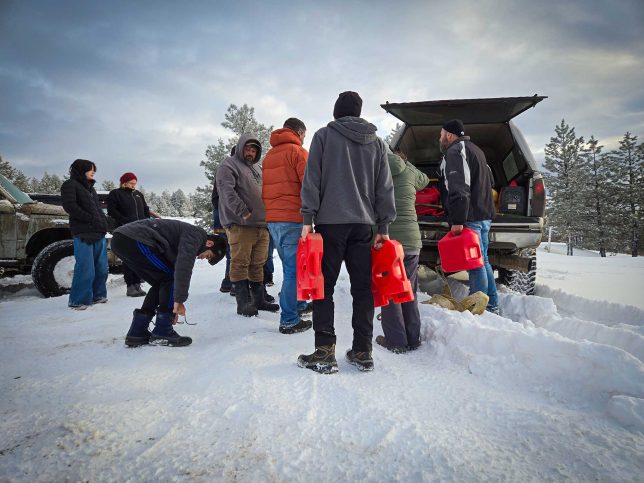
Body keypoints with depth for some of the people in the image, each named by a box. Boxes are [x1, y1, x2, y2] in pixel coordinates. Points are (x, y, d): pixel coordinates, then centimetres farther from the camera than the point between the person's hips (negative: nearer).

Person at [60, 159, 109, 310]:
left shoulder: (90, 187, 26)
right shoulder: (70, 185, 2)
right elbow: (69, 206, -11)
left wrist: (103, 223, 10)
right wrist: (91, 219, -14)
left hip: (99, 233, 8)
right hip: (83, 234, -8)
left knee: (101, 268, 6)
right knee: (85, 269, -10)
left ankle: (97, 295, 17)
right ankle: (78, 301, -1)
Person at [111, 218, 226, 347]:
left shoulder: (187, 235, 25)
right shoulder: (196, 235, -4)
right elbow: (183, 267, -17)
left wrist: (173, 307, 29)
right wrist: (179, 300, -13)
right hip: (134, 239, -10)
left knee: (161, 283, 15)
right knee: (170, 277, -3)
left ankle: (137, 333, 17)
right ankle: (162, 333, 1)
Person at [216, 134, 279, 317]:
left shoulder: (256, 169, 25)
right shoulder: (229, 165, 0)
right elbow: (227, 191, -14)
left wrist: (266, 215, 16)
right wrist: (243, 212, -19)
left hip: (262, 224, 8)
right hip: (240, 225, -8)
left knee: (258, 264, 11)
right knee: (240, 263, -5)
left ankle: (258, 299, 20)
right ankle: (243, 303, 0)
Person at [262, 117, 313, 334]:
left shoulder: (269, 155, 19)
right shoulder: (297, 151, -5)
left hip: (272, 219, 8)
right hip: (293, 219, -8)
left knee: (291, 266, 20)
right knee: (294, 269, -4)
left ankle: (297, 305, 30)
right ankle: (289, 321, -1)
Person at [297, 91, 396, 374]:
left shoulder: (324, 135, 4)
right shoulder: (377, 143, 15)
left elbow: (312, 179, -4)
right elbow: (384, 187, 12)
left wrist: (308, 219, -3)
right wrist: (383, 227, 13)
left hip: (330, 222, -3)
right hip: (364, 224, 4)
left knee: (324, 287, 1)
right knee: (363, 288, 7)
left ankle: (324, 352, -1)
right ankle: (362, 352, 11)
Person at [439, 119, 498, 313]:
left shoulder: (455, 151, -8)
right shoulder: (474, 149, 25)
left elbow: (459, 190, -20)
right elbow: (489, 182, 31)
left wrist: (457, 221, -23)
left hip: (470, 218, -10)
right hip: (484, 215, 10)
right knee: (482, 261, 16)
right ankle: (492, 306, 23)